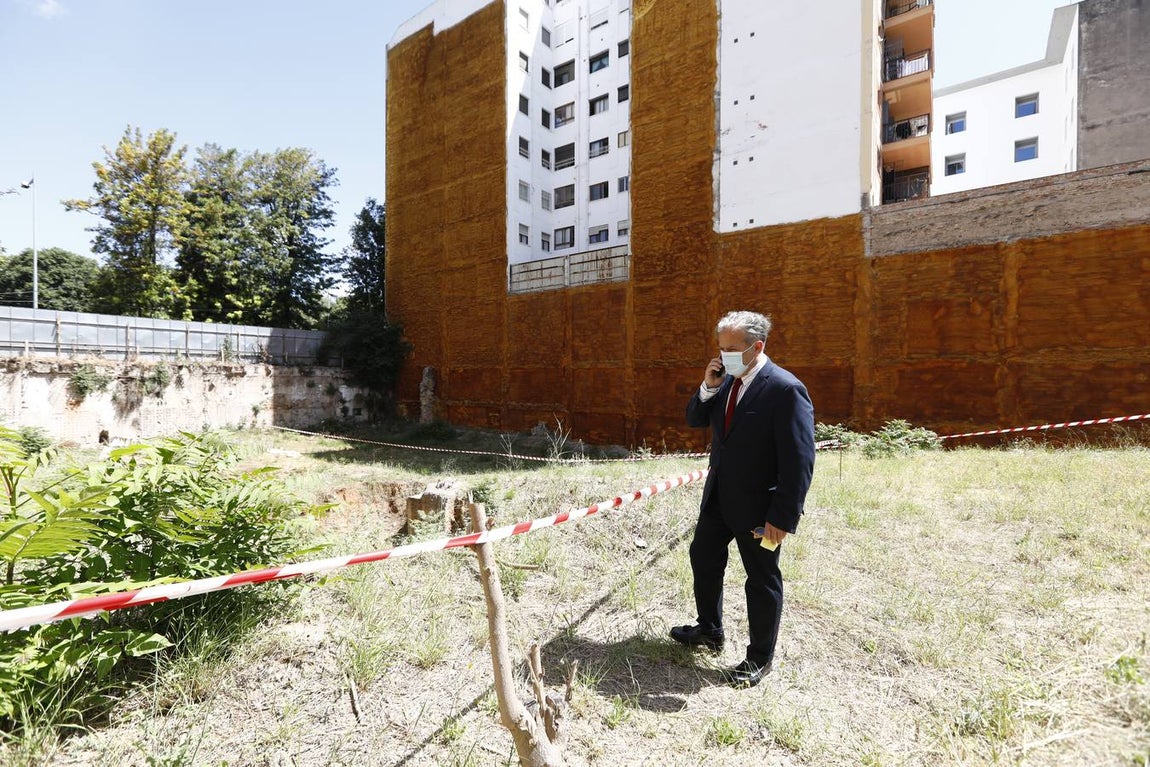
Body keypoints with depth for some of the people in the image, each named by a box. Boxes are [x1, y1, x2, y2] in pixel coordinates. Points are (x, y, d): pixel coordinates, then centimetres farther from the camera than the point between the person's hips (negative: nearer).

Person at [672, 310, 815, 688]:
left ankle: (759, 658, 32)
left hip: (757, 506, -8)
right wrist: (707, 388, -11)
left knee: (762, 580, 11)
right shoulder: (726, 380, 1)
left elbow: (799, 461, -22)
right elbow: (695, 420, 8)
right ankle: (709, 630, 43)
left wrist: (782, 517, -21)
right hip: (718, 497, 8)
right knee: (703, 558, 21)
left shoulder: (785, 389, -22)